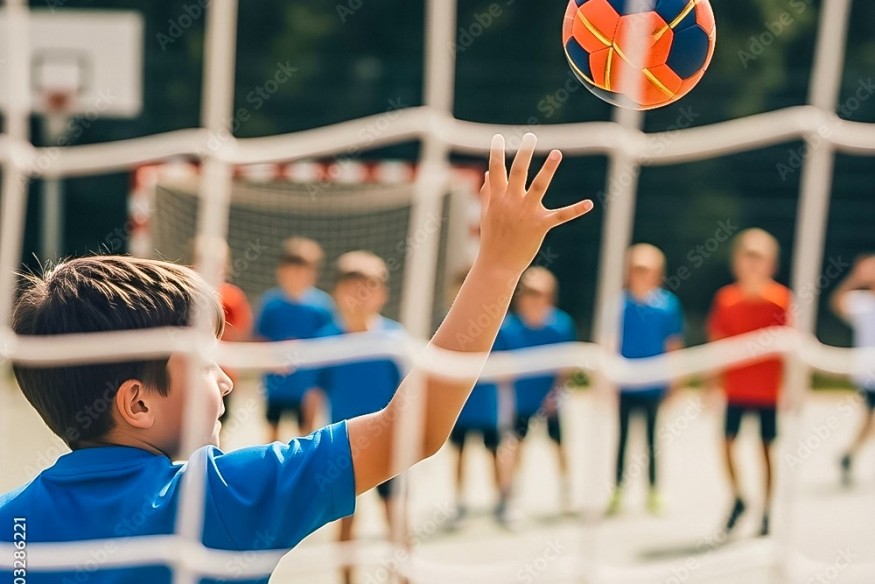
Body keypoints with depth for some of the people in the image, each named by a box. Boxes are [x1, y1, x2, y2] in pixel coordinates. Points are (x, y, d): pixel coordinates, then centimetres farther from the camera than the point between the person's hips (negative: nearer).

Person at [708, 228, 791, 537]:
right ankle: (737, 498, 20)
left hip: (768, 389, -1)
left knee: (767, 448, 6)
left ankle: (766, 512, 19)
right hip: (735, 387, 2)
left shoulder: (781, 298, -7)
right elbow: (716, 344, 4)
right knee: (725, 440, -4)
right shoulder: (726, 298, -1)